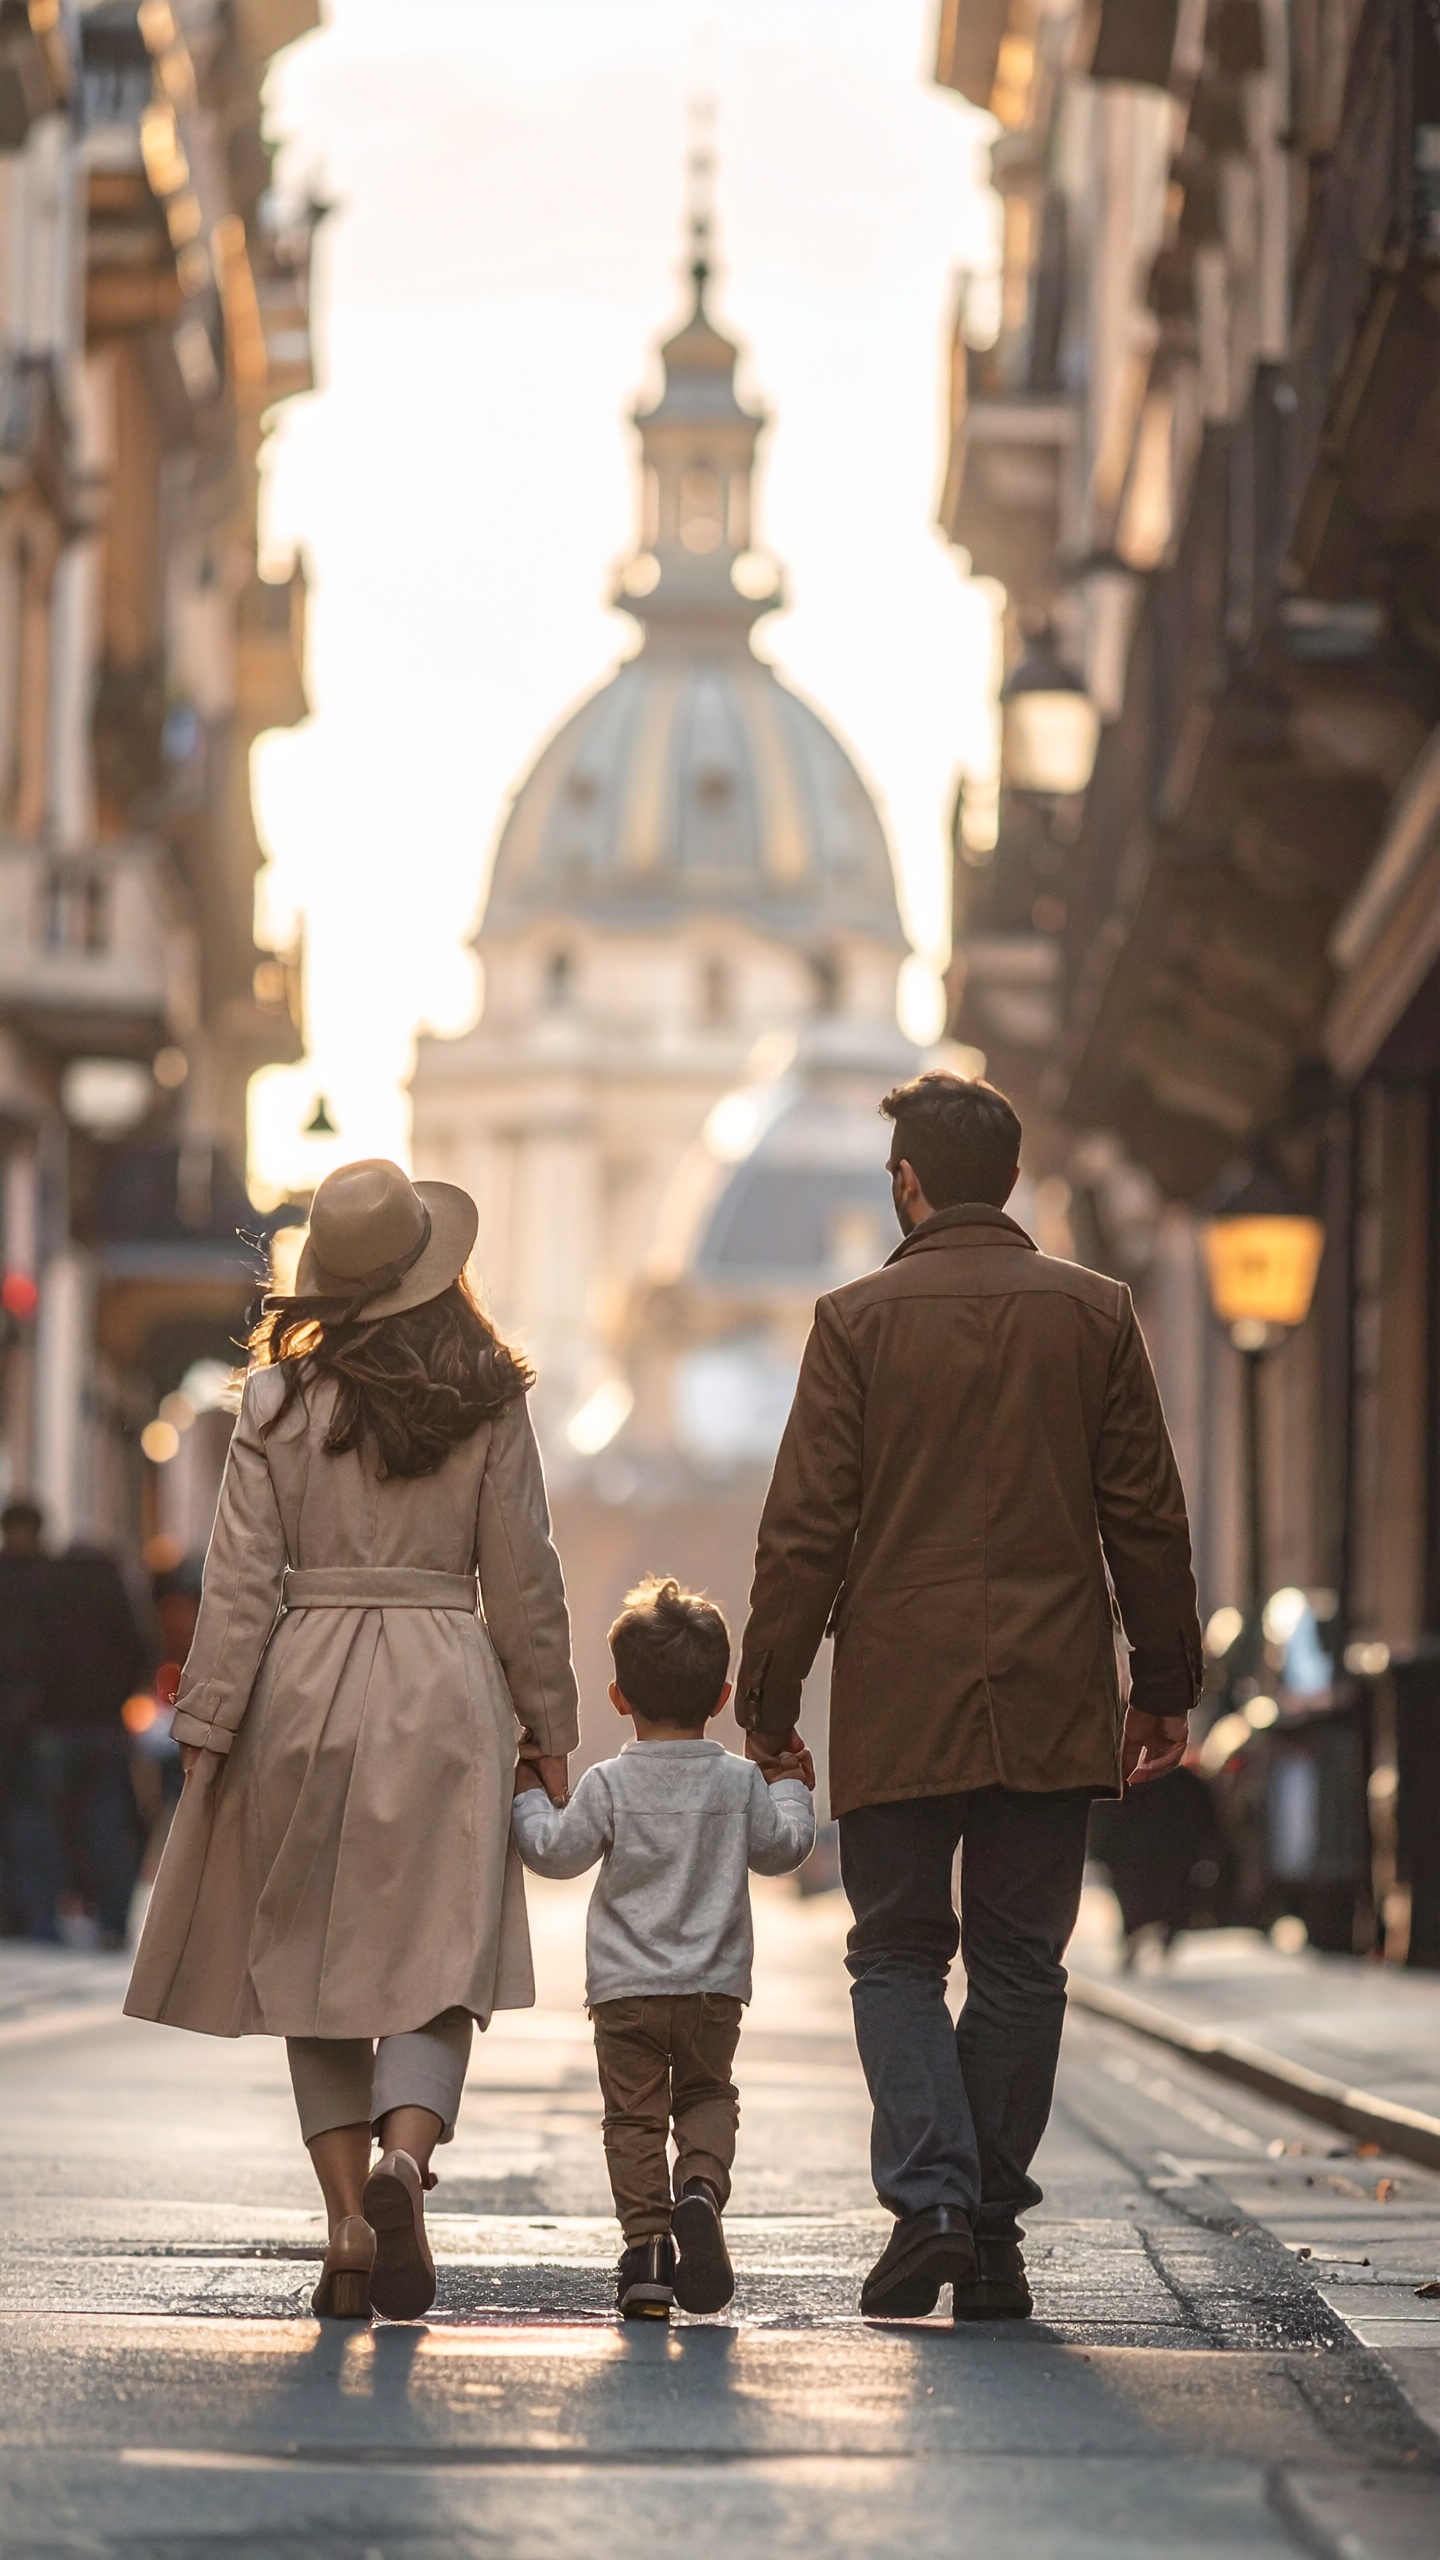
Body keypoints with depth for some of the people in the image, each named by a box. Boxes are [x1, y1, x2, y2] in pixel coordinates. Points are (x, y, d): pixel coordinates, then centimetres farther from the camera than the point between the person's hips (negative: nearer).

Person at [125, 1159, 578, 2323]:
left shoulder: (278, 1397, -1)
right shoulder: (487, 1401, 0)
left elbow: (243, 1580, -3)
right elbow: (524, 1579, 3)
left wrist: (207, 1732, 0)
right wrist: (547, 1724, 12)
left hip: (304, 1689, 1)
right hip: (446, 1690, -1)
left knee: (311, 1964, 10)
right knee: (434, 1965, 0)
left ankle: (349, 2220, 3)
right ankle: (404, 2160, -26)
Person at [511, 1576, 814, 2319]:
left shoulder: (609, 1786, -7)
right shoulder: (741, 1784, -1)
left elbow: (555, 1852, -2)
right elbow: (781, 1849, 9)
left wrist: (528, 1797, 14)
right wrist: (790, 1788, 26)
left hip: (626, 1986, -2)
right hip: (715, 1986, 2)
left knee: (634, 2117, 6)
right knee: (708, 2098, 17)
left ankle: (647, 2244, -2)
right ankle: (701, 2188, -11)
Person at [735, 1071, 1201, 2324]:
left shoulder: (859, 1319, -4)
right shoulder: (1096, 1314, 3)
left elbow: (806, 1529, -4)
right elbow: (1148, 1516, 5)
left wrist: (770, 1700, 2)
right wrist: (1163, 1686, 13)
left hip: (900, 1703, -2)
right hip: (1050, 1703, 2)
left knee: (898, 1954, 8)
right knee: (1019, 1964, 9)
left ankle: (929, 2196, -11)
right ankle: (994, 2234, 9)